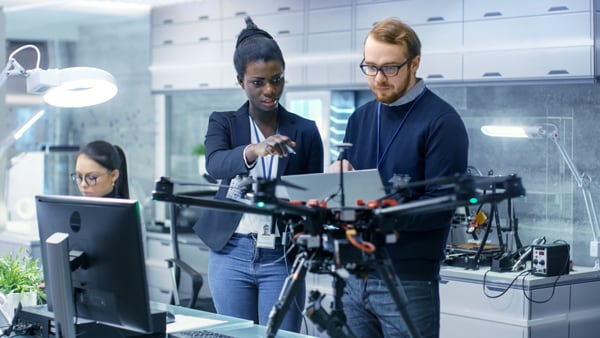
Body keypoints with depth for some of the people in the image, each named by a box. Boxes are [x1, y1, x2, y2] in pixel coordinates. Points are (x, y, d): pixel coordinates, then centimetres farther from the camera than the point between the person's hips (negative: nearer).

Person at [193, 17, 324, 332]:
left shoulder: (305, 131, 3)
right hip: (232, 254, 0)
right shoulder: (223, 122, 1)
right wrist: (254, 150, -41)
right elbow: (214, 163, -20)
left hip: (282, 257, 0)